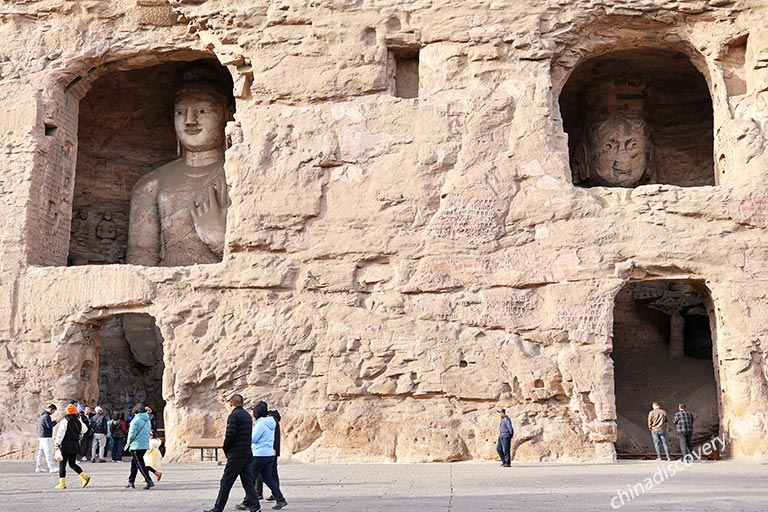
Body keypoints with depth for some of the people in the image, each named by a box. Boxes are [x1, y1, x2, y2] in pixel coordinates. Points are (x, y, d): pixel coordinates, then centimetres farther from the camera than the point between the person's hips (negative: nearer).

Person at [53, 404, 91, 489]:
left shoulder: (64, 421, -11)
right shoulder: (78, 421, 4)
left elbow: (60, 433, -14)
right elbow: (84, 429, 19)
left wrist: (57, 444, -10)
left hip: (66, 445, -6)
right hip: (75, 445, 6)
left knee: (62, 464, 2)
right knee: (72, 464, 16)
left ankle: (62, 483, 1)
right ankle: (85, 477, 2)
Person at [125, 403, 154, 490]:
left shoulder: (136, 420, -12)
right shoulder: (147, 420, 11)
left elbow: (132, 434, -14)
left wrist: (129, 442, 3)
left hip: (137, 446, -8)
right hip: (145, 445, 8)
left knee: (140, 464, -6)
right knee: (134, 463, 18)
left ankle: (149, 482, -13)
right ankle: (131, 481, 22)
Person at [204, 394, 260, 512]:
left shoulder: (234, 415, -12)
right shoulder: (247, 415, 14)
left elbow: (230, 435, -19)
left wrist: (225, 448, -2)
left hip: (236, 455, -8)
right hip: (247, 454, 8)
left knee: (226, 482, -1)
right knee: (248, 482, 9)